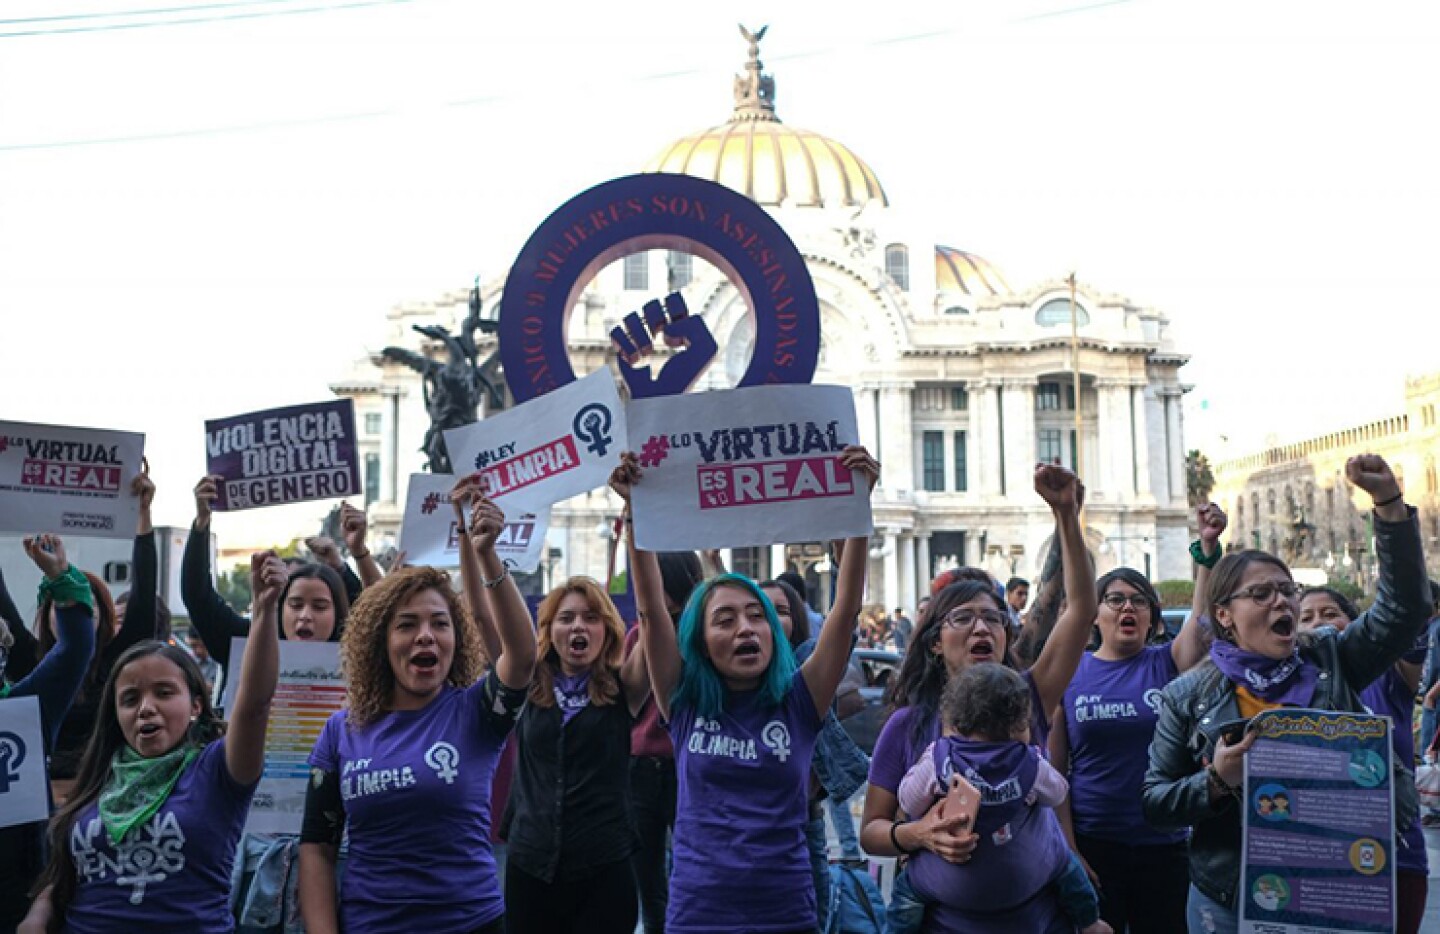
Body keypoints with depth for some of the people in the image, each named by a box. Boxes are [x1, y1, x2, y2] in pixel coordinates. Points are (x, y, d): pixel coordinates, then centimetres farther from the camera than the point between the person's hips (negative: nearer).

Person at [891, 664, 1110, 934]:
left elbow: (909, 804, -8)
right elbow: (1057, 794, 3)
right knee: (1066, 864, 30)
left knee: (906, 888, 21)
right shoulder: (1030, 764, -16)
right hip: (1025, 881, 2)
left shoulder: (938, 759, -20)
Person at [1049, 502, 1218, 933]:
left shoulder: (1166, 664, 2)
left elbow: (1205, 614, -16)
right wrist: (1068, 850, -7)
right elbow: (1055, 771, -2)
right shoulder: (1069, 674, -1)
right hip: (1092, 844, -1)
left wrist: (1209, 545, -29)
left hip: (1165, 845, 1)